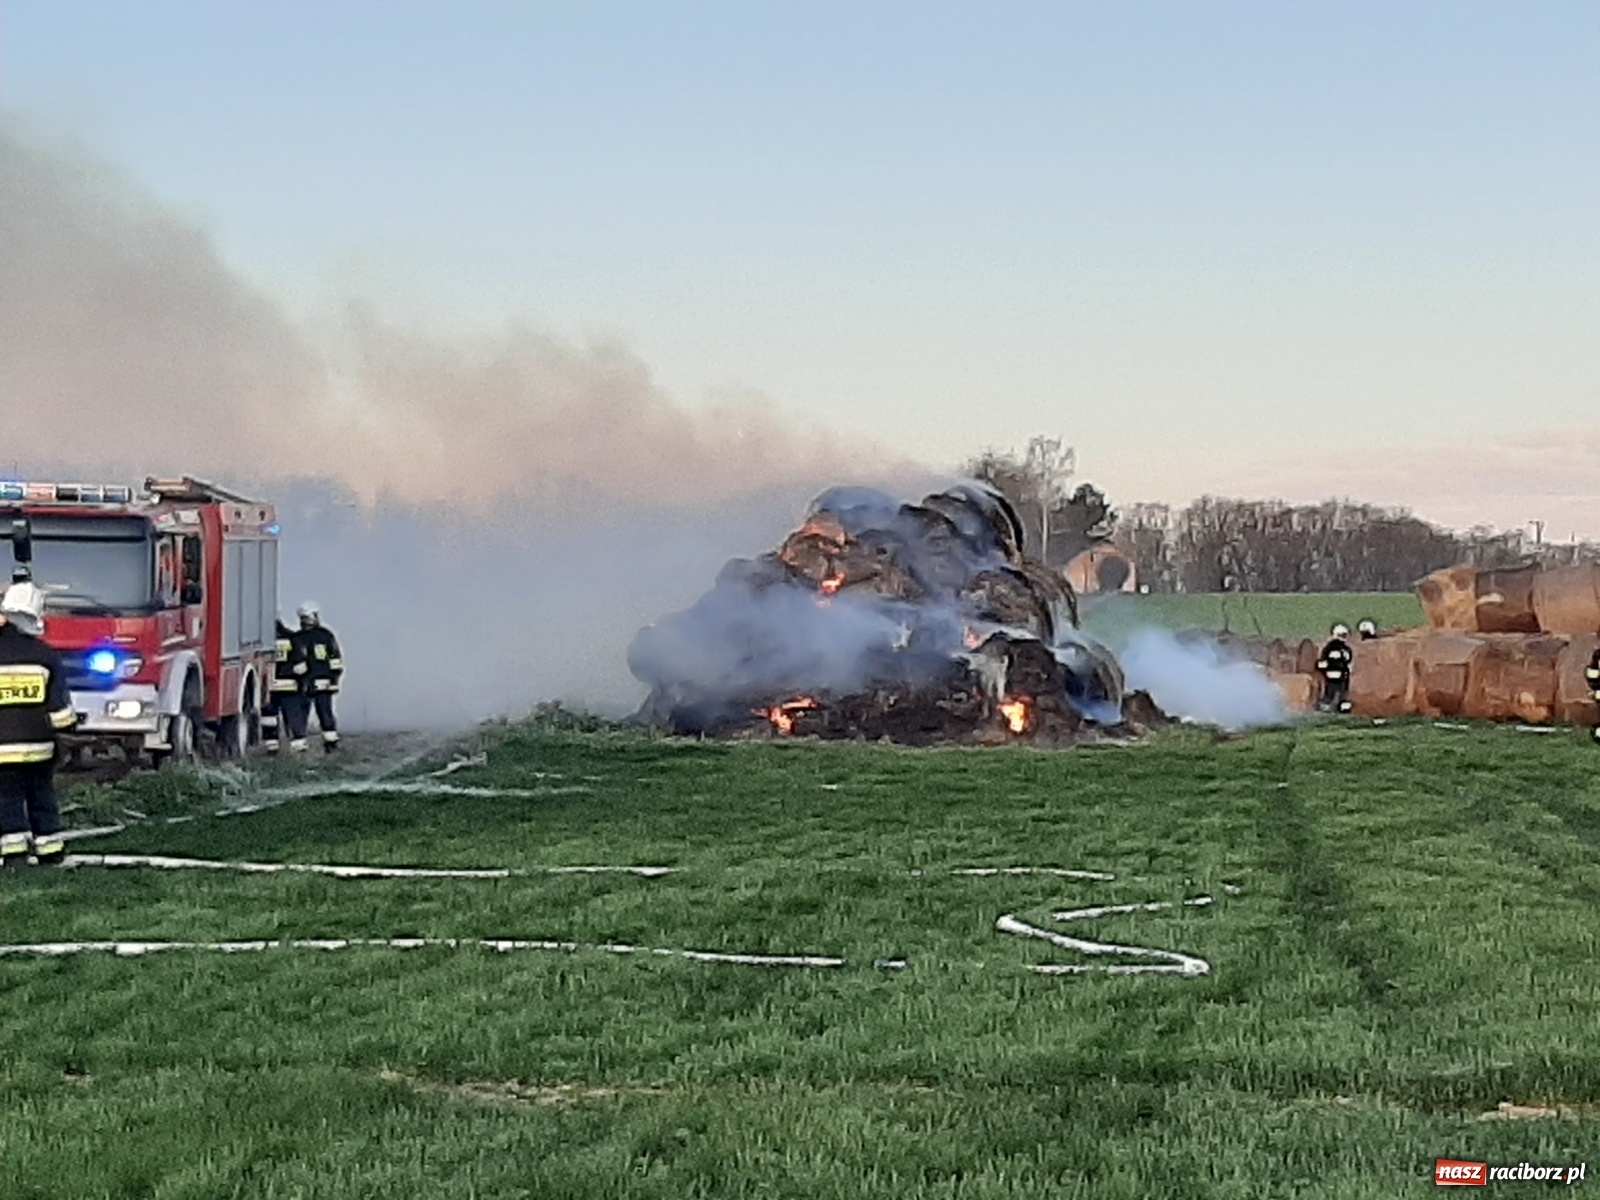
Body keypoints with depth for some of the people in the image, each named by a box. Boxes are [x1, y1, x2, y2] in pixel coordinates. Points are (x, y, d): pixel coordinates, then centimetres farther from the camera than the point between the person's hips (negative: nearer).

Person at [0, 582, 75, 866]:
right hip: (39, 744, 2)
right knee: (42, 798, 13)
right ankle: (50, 851, 17)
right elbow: (60, 705, -1)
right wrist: (64, 727, 13)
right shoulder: (46, 655, -3)